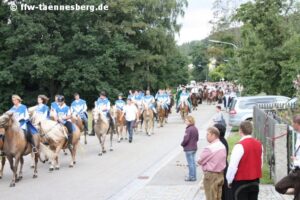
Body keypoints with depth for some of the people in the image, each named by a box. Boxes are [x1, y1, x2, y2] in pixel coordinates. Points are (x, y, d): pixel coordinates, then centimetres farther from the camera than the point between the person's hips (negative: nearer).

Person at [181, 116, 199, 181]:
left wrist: (182, 144, -5)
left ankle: (191, 177, 5)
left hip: (188, 149, -8)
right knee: (193, 162, 15)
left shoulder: (188, 129, -21)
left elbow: (186, 139, -22)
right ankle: (194, 176, 22)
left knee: (190, 163, -1)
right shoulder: (195, 129, 6)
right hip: (194, 148, 8)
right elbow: (197, 138, 14)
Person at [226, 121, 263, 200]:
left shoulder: (240, 146, -19)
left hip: (241, 182, -6)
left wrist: (229, 181, -7)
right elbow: (261, 163, 9)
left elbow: (233, 166, -19)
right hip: (255, 181, 6)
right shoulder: (259, 144, 3)